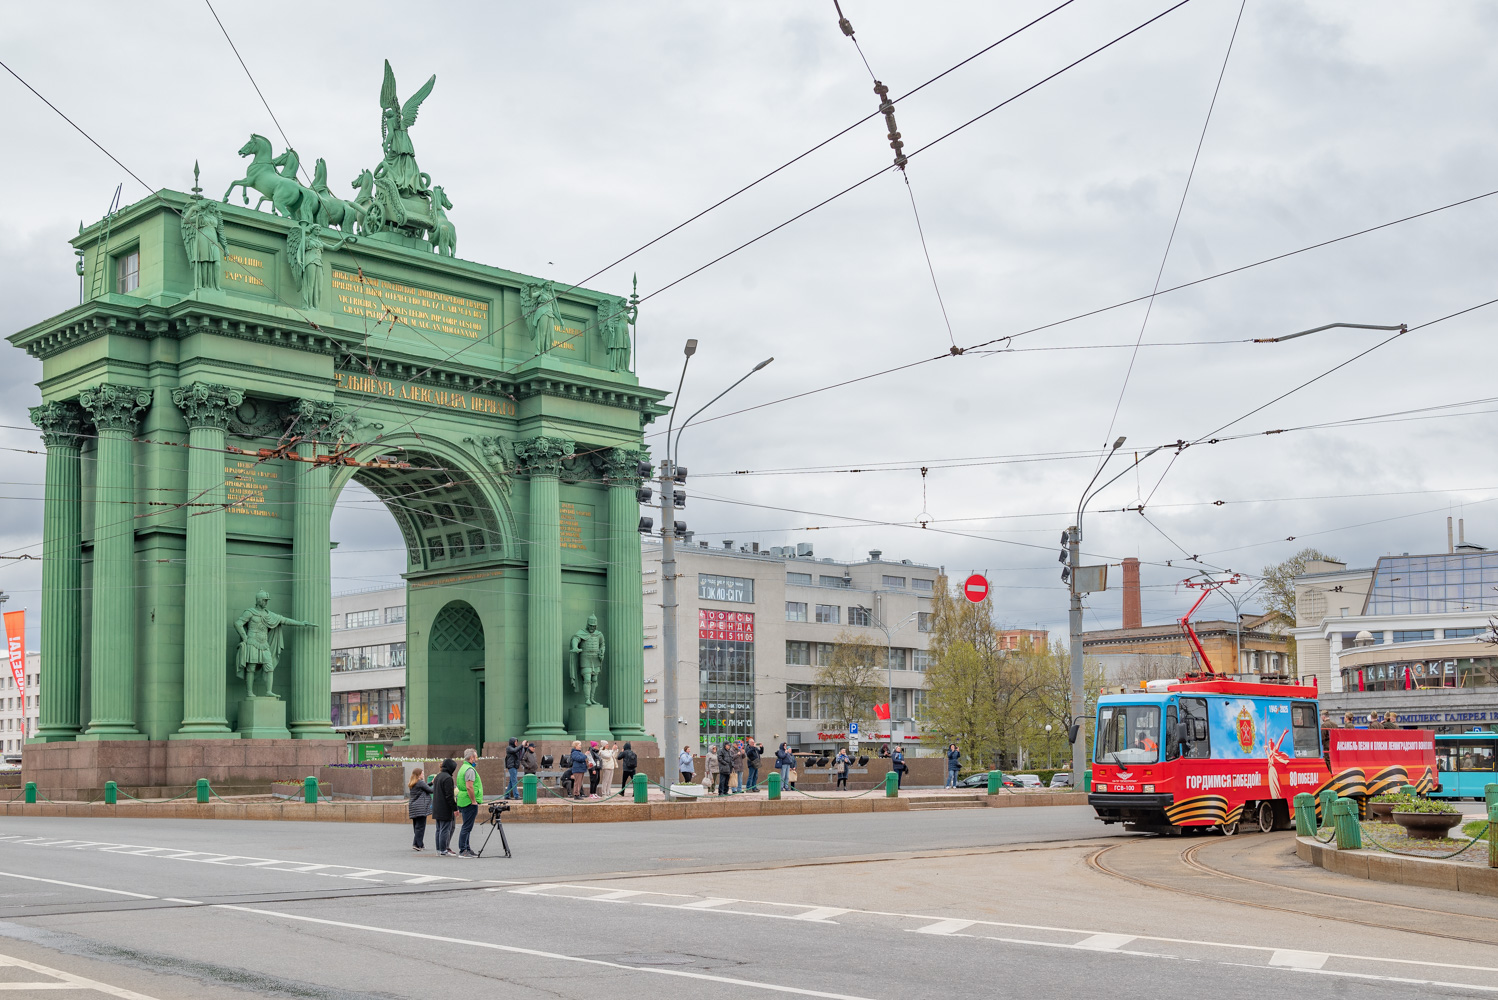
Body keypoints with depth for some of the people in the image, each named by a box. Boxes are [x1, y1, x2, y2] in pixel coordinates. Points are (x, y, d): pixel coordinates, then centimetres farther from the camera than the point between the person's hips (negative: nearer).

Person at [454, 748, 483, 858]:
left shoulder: (463, 768, 18)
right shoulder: (470, 770, -15)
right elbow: (469, 787, -23)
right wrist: (474, 801, -16)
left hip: (463, 802, 10)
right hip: (469, 802, -10)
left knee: (467, 827, 14)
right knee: (467, 827, -8)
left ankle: (467, 849, 19)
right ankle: (463, 851, -7)